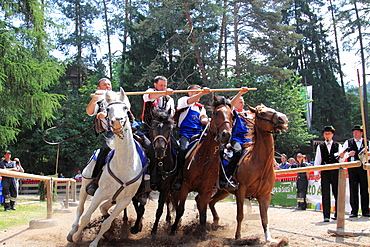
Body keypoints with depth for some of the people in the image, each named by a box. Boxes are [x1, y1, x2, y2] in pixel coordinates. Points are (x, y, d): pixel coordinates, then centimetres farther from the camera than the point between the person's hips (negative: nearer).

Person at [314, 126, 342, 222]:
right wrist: (316, 173, 2)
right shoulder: (320, 147, 13)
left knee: (337, 193, 3)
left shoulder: (338, 146, 11)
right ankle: (326, 216, -3)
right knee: (325, 194, -4)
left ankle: (337, 214, 16)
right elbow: (317, 161, 10)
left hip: (336, 172, 0)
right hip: (325, 173, 0)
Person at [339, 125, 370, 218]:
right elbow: (342, 155, 4)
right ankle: (354, 211, 1)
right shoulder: (348, 142, 12)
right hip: (352, 169, 0)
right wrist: (349, 154, -15)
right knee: (353, 190, -2)